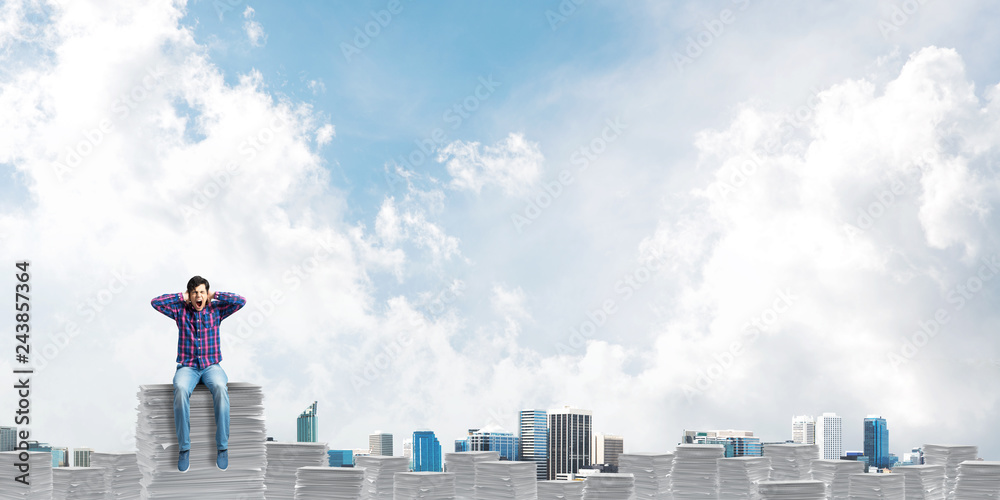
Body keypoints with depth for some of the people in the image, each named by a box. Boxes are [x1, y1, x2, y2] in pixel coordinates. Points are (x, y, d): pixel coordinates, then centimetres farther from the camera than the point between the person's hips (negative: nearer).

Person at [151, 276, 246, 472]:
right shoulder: (181, 311, 7)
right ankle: (184, 448, -28)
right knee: (181, 390, -36)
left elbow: (241, 301, -5)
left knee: (220, 388, -36)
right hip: (187, 367, 0)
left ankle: (222, 447, -29)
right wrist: (181, 297, 0)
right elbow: (155, 302, -4)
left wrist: (214, 295, 0)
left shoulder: (216, 310, 7)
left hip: (212, 366, 0)